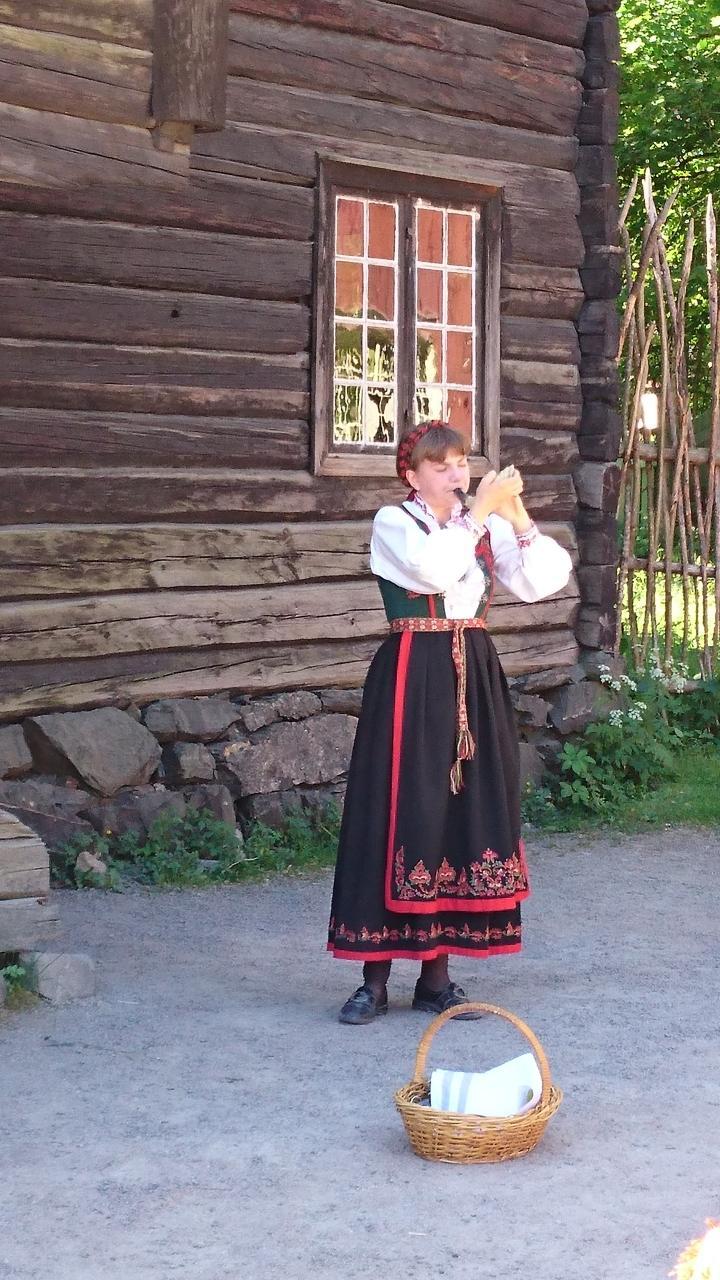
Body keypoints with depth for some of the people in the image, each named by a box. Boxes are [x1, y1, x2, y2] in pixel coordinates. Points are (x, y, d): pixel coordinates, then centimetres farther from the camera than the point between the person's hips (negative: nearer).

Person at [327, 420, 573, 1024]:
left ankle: (436, 977, 15)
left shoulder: (487, 526, 11)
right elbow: (434, 568, -21)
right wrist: (481, 511, -17)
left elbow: (541, 582, -2)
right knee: (400, 814, -5)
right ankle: (375, 980, 3)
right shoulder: (393, 523, -1)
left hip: (474, 679, 5)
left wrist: (517, 515, -11)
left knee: (464, 811, 6)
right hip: (412, 680, -5)